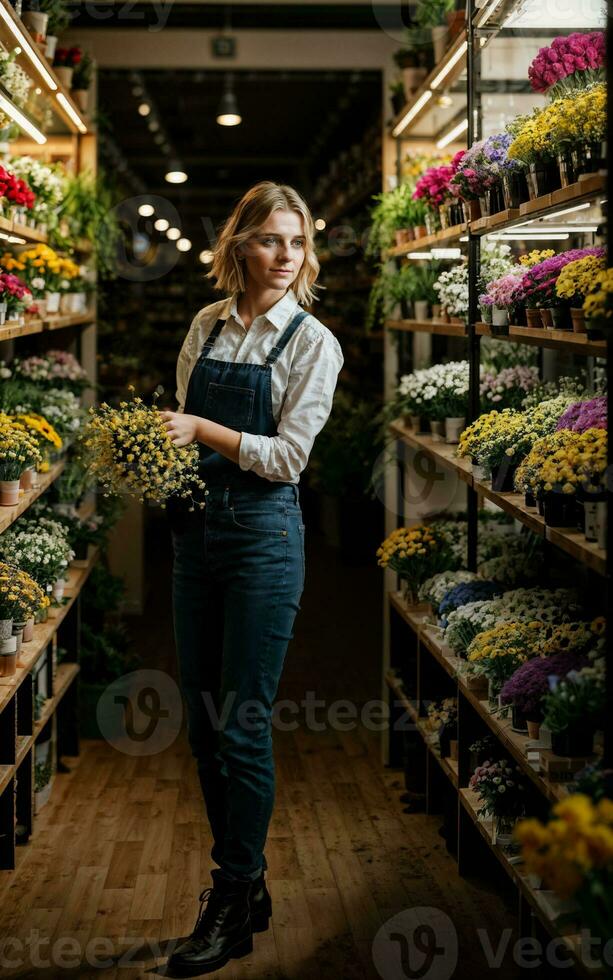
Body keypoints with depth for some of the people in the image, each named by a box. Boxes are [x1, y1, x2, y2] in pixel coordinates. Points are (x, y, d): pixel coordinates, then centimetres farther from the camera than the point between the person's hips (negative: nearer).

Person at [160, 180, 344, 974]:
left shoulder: (312, 342, -5)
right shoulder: (208, 325, 9)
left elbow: (288, 456, -11)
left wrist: (205, 430, -18)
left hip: (263, 533, -6)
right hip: (196, 528, 6)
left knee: (243, 725, -3)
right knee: (203, 721, 11)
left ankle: (233, 909, 9)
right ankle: (245, 880, 25)